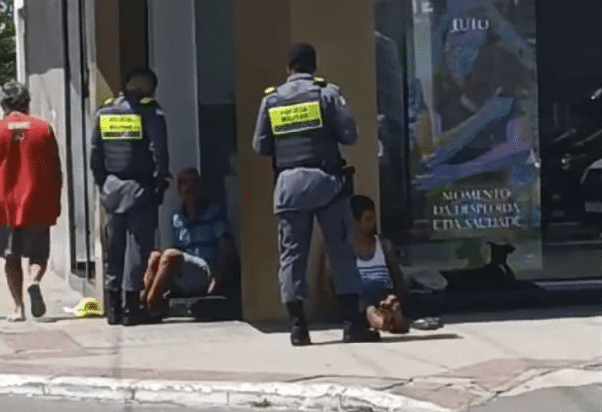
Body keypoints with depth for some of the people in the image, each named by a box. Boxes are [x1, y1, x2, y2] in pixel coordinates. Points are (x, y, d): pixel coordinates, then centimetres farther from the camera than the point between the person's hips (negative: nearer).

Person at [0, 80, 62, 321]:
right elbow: (55, 171, 3)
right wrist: (55, 204, 11)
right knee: (39, 254, 10)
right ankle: (34, 281, -20)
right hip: (38, 205, 1)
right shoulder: (44, 128, 1)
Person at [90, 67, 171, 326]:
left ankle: (114, 308, 12)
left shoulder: (105, 111, 8)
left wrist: (103, 184, 13)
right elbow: (159, 152, -14)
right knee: (136, 248, -1)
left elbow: (95, 154, 8)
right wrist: (162, 181, -4)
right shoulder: (150, 111, -7)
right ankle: (131, 308, -3)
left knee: (114, 249, 11)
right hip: (139, 188, -5)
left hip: (112, 187, 5)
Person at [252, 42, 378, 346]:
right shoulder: (327, 93, -1)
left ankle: (298, 327, 2)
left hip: (289, 182, 2)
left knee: (292, 253, 6)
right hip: (325, 179, -2)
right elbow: (349, 134, -6)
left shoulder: (271, 99, 7)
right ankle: (352, 323, 0)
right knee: (341, 250, 3)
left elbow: (260, 146, 7)